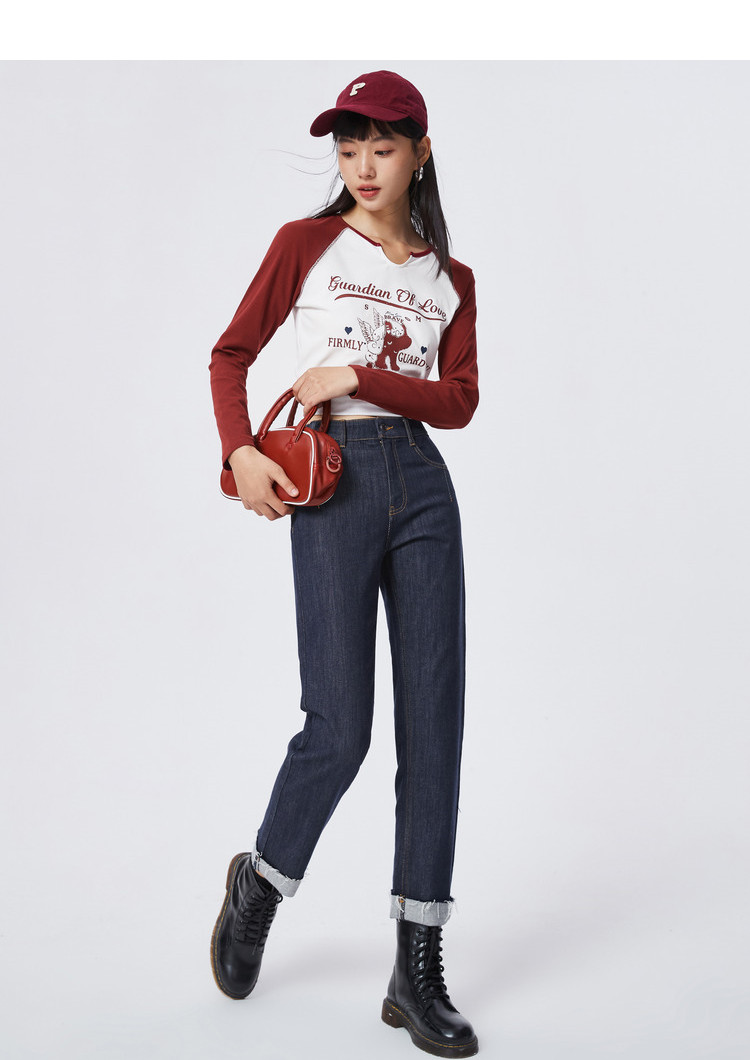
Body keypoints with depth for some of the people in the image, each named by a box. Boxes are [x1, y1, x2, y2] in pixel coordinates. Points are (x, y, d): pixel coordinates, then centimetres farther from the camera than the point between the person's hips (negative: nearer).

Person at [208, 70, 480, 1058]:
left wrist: (356, 377, -9)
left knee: (434, 723, 0)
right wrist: (240, 451, -7)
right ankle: (261, 879, 24)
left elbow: (460, 402, 3)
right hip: (332, 482, -3)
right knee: (340, 731, -8)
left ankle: (418, 972, 9)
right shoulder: (306, 243, 7)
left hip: (423, 484, 4)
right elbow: (231, 354, 8)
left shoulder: (450, 278, 14)